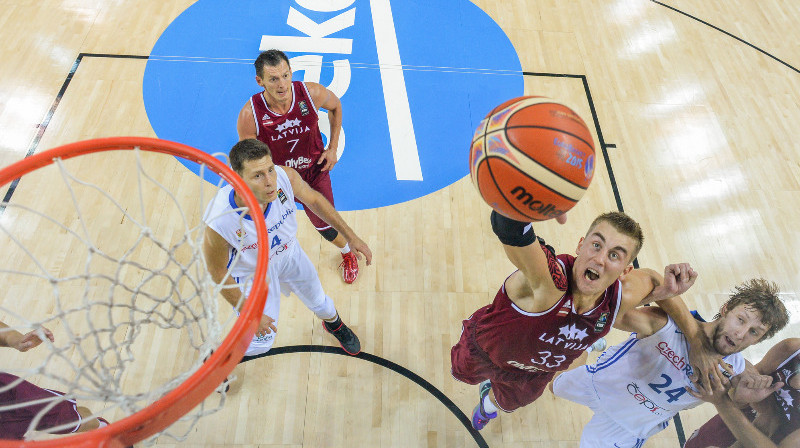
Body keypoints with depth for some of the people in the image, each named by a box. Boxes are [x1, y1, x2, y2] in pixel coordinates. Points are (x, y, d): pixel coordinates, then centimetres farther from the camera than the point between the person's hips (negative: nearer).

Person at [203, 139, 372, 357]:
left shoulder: (285, 177, -34)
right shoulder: (218, 224, -41)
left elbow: (314, 199, -10)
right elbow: (217, 273, -22)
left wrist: (351, 236, -6)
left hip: (288, 252, 4)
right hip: (251, 273, -3)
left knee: (319, 302, 24)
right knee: (261, 342, 9)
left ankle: (334, 324, 62)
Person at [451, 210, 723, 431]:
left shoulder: (623, 297, -31)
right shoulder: (549, 280, -50)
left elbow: (651, 277, -5)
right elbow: (508, 230, -73)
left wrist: (697, 341, -10)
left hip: (535, 371, 4)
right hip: (484, 349, -3)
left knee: (508, 402, 36)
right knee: (465, 374, 33)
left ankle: (489, 401, 75)